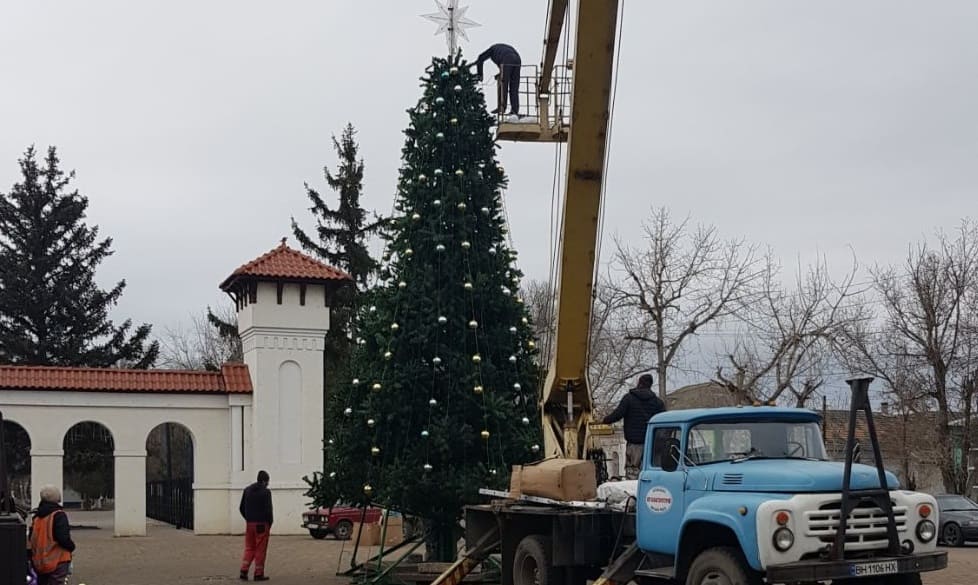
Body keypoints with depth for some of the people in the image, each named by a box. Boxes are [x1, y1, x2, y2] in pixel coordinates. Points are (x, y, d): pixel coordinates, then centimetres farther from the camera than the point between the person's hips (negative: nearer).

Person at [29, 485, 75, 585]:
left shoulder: (36, 516, 10)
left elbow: (32, 539, 13)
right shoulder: (58, 515, -12)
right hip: (57, 562, -7)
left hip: (39, 564, 7)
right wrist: (71, 547, -2)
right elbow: (63, 538, -21)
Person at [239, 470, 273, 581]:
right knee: (260, 549, 1)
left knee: (249, 548, 13)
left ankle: (244, 571, 0)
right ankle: (259, 574, 3)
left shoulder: (247, 490, 10)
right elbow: (268, 509, -14)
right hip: (262, 524, -5)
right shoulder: (265, 492, -10)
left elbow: (241, 508, 12)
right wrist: (270, 522, 0)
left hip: (250, 523, 5)